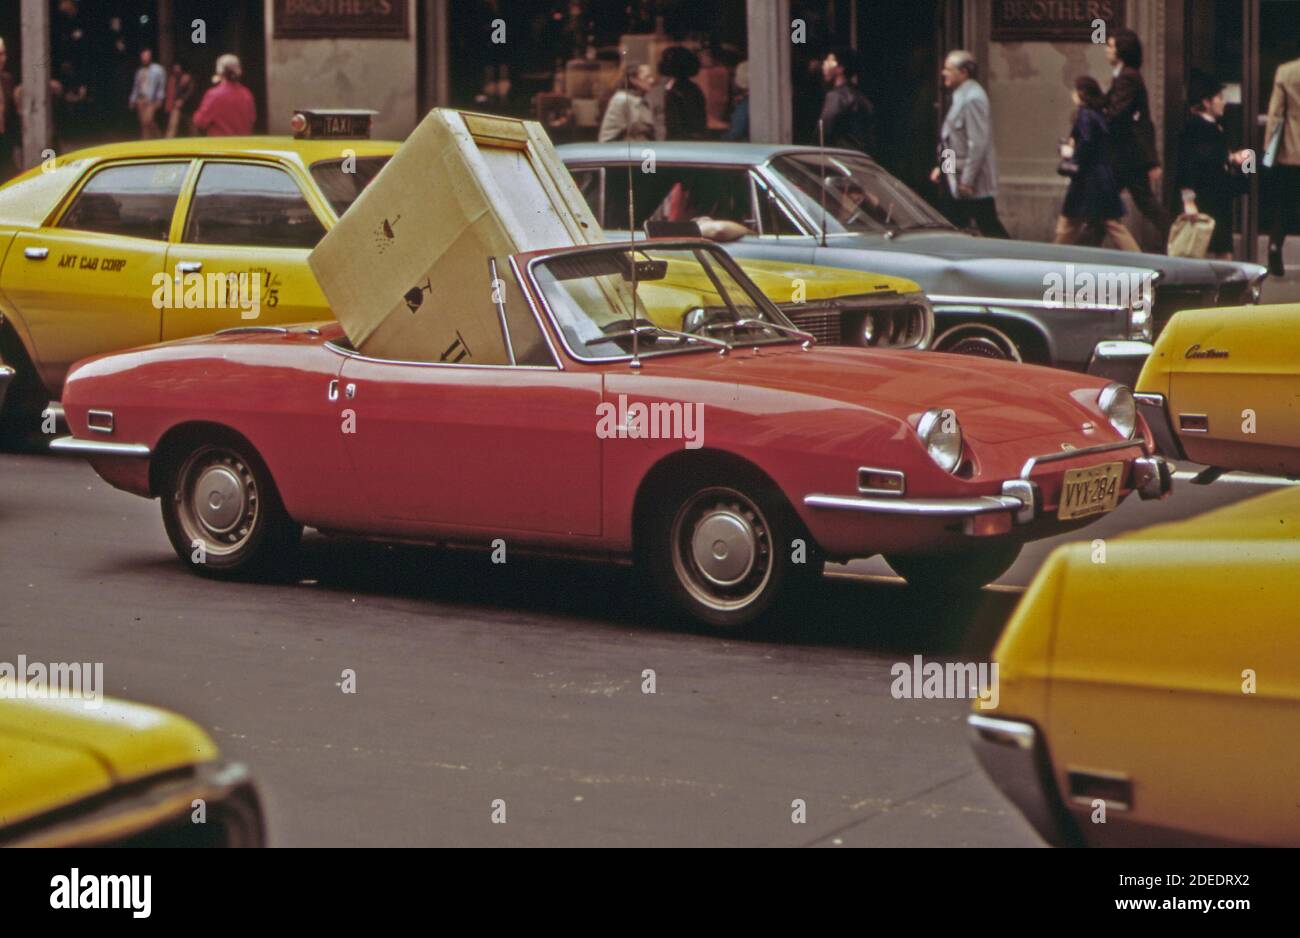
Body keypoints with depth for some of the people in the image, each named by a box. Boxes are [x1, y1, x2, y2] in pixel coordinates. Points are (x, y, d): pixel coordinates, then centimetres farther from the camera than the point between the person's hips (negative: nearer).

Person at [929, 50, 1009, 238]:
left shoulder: (973, 99, -18)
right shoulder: (961, 96, 12)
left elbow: (978, 143, -23)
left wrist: (967, 180, -23)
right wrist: (942, 167, 17)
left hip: (973, 183, -10)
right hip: (956, 180, 10)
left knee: (989, 227, -4)